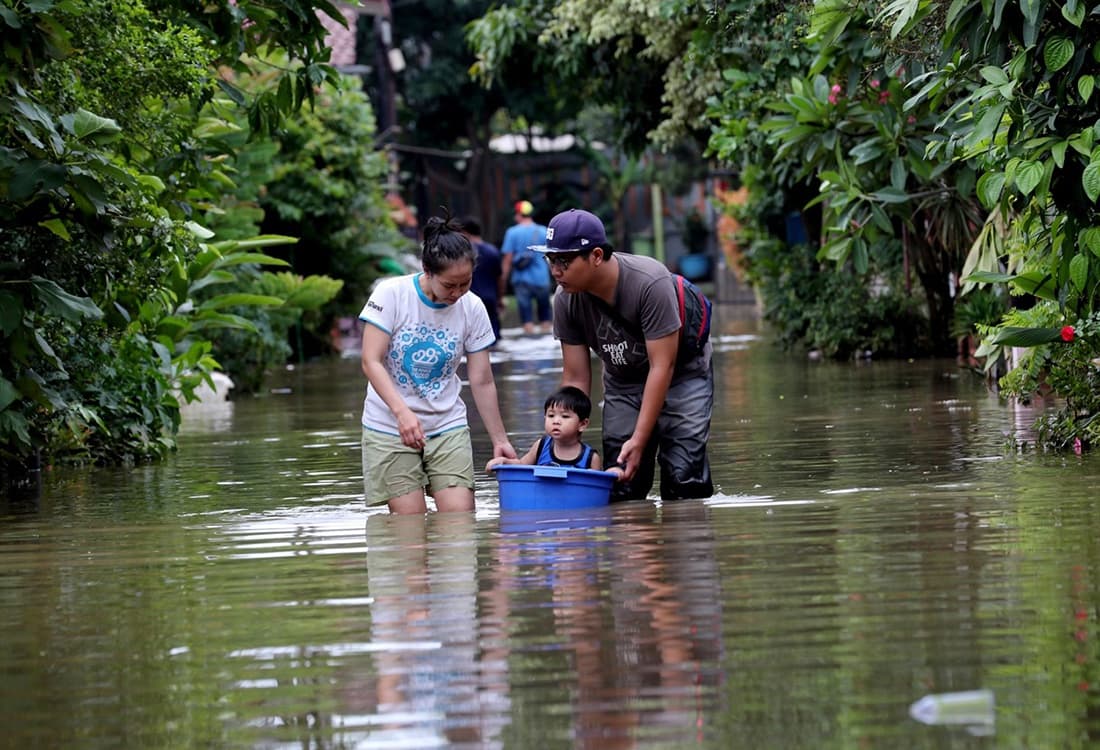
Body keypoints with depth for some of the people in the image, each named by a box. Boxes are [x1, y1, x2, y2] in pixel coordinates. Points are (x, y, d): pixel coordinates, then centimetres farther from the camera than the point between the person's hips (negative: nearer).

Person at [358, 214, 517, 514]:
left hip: (448, 426, 3)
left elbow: (482, 381, 4)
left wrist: (499, 440, 5)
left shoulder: (472, 309, -2)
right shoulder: (391, 294, -12)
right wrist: (402, 411, -28)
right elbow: (371, 362, -14)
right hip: (390, 427, -3)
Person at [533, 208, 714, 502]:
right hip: (624, 380, 4)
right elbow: (575, 378, -9)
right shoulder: (567, 301, -16)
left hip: (680, 373, -4)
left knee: (685, 479, -17)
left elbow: (662, 367, -30)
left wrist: (639, 440, -31)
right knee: (621, 490, -7)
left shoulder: (650, 283, -32)